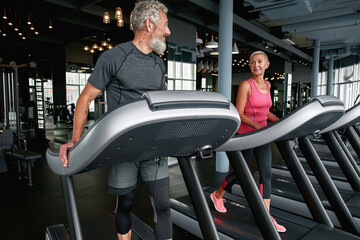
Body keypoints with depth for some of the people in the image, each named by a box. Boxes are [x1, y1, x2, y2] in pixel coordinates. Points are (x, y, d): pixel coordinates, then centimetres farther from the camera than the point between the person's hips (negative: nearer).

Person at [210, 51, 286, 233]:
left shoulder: (267, 85, 11)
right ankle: (217, 195, 34)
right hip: (245, 135, -6)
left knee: (266, 173, 2)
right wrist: (257, 126, -28)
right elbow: (239, 114, -16)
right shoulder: (246, 85, -11)